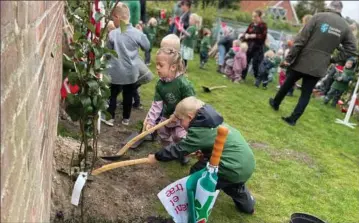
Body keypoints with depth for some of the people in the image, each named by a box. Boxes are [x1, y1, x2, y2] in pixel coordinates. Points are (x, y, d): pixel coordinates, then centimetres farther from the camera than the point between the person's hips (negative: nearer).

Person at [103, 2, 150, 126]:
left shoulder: (112, 34, -14)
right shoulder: (137, 33, -10)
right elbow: (147, 47, 7)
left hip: (116, 72, -2)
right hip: (132, 72, 2)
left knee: (112, 94, 14)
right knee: (128, 96, 14)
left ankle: (110, 118, 19)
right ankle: (126, 118, 25)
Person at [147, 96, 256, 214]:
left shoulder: (199, 130, -16)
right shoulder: (211, 121, 11)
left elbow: (178, 149, -9)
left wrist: (156, 157, 2)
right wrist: (204, 151, 7)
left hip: (235, 169, -9)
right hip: (247, 163, 10)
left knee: (197, 172, 3)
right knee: (230, 181, 36)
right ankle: (246, 203, 54)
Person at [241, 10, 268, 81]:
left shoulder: (263, 25, -6)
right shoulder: (251, 24, 10)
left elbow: (263, 36, -14)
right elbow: (246, 33, 17)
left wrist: (254, 36, -19)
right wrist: (245, 36, -4)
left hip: (258, 47, -5)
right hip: (249, 46, 5)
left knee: (255, 64, -6)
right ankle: (242, 77, 15)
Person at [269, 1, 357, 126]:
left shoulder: (319, 17, -7)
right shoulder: (345, 27, 3)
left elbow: (301, 39, -12)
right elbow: (351, 49, 3)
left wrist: (289, 57, -9)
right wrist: (333, 60, 9)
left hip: (302, 61, -2)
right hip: (319, 67, 2)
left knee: (287, 84, 20)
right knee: (306, 94, 10)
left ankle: (275, 103, 39)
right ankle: (293, 119, 10)